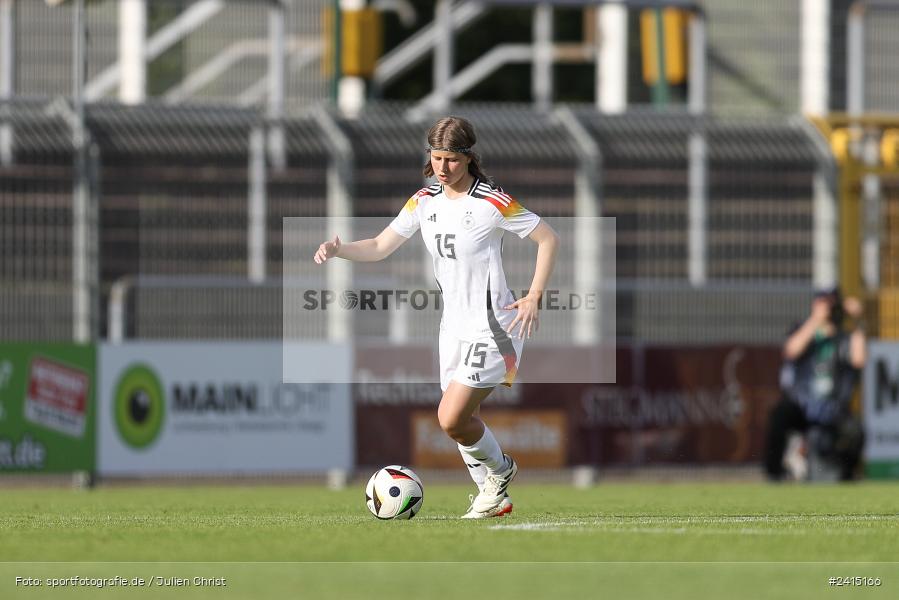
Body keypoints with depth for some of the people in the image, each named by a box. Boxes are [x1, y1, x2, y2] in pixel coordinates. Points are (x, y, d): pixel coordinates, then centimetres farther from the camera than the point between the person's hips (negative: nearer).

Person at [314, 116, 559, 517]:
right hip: (454, 328, 7)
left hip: (491, 328, -7)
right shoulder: (425, 202, 4)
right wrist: (338, 250, -11)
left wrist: (534, 297, -13)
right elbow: (380, 247, 7)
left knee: (451, 419, -15)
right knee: (461, 420, 11)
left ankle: (499, 470, 12)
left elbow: (548, 238, -7)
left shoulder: (492, 202, -15)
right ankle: (495, 497, 28)